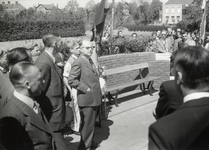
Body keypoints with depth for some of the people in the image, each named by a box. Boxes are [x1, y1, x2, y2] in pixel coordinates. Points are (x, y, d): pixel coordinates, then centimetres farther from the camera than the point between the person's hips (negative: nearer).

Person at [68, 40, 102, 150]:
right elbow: (71, 80, -23)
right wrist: (85, 89, -20)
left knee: (91, 123, 21)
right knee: (87, 124, 2)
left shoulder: (90, 61, 13)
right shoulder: (78, 63, -16)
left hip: (94, 98, 9)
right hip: (87, 99, -9)